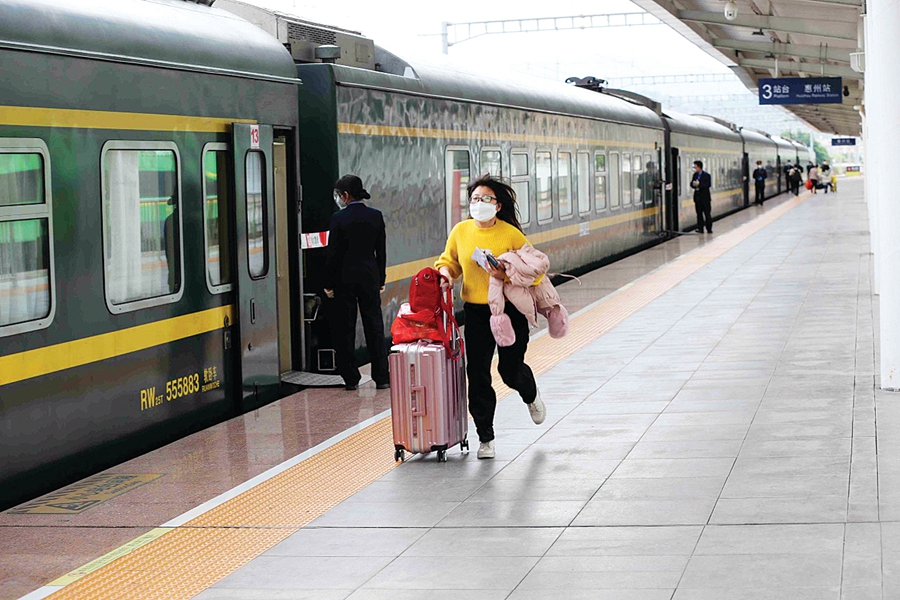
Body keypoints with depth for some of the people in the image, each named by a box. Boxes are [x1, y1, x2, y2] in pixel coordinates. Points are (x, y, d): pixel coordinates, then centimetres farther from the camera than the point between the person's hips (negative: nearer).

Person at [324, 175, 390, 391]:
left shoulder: (339, 218, -11)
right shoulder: (376, 216, 2)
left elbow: (333, 254, -9)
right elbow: (381, 251, 6)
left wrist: (328, 284, -2)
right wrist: (381, 280, 14)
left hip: (344, 279, -3)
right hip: (370, 277, 4)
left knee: (345, 329, 5)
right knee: (374, 326, 8)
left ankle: (351, 378, 7)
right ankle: (382, 377, 8)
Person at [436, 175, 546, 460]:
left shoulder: (511, 234, -9)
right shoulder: (461, 231, 1)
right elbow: (449, 261, 16)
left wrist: (505, 275, -21)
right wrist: (445, 273, -6)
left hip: (510, 310, -3)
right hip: (476, 312, 3)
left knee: (510, 369, 3)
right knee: (477, 375, 0)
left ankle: (531, 396, 43)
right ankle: (486, 439, 12)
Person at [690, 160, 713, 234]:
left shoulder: (706, 175, -7)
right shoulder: (695, 175, 11)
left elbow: (708, 185, -17)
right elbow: (692, 183, 9)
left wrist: (699, 184, -24)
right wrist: (694, 184, -15)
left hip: (705, 197, -5)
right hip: (697, 197, 5)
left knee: (707, 213, 1)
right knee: (699, 213, 5)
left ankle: (709, 228, 7)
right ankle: (700, 228, 9)